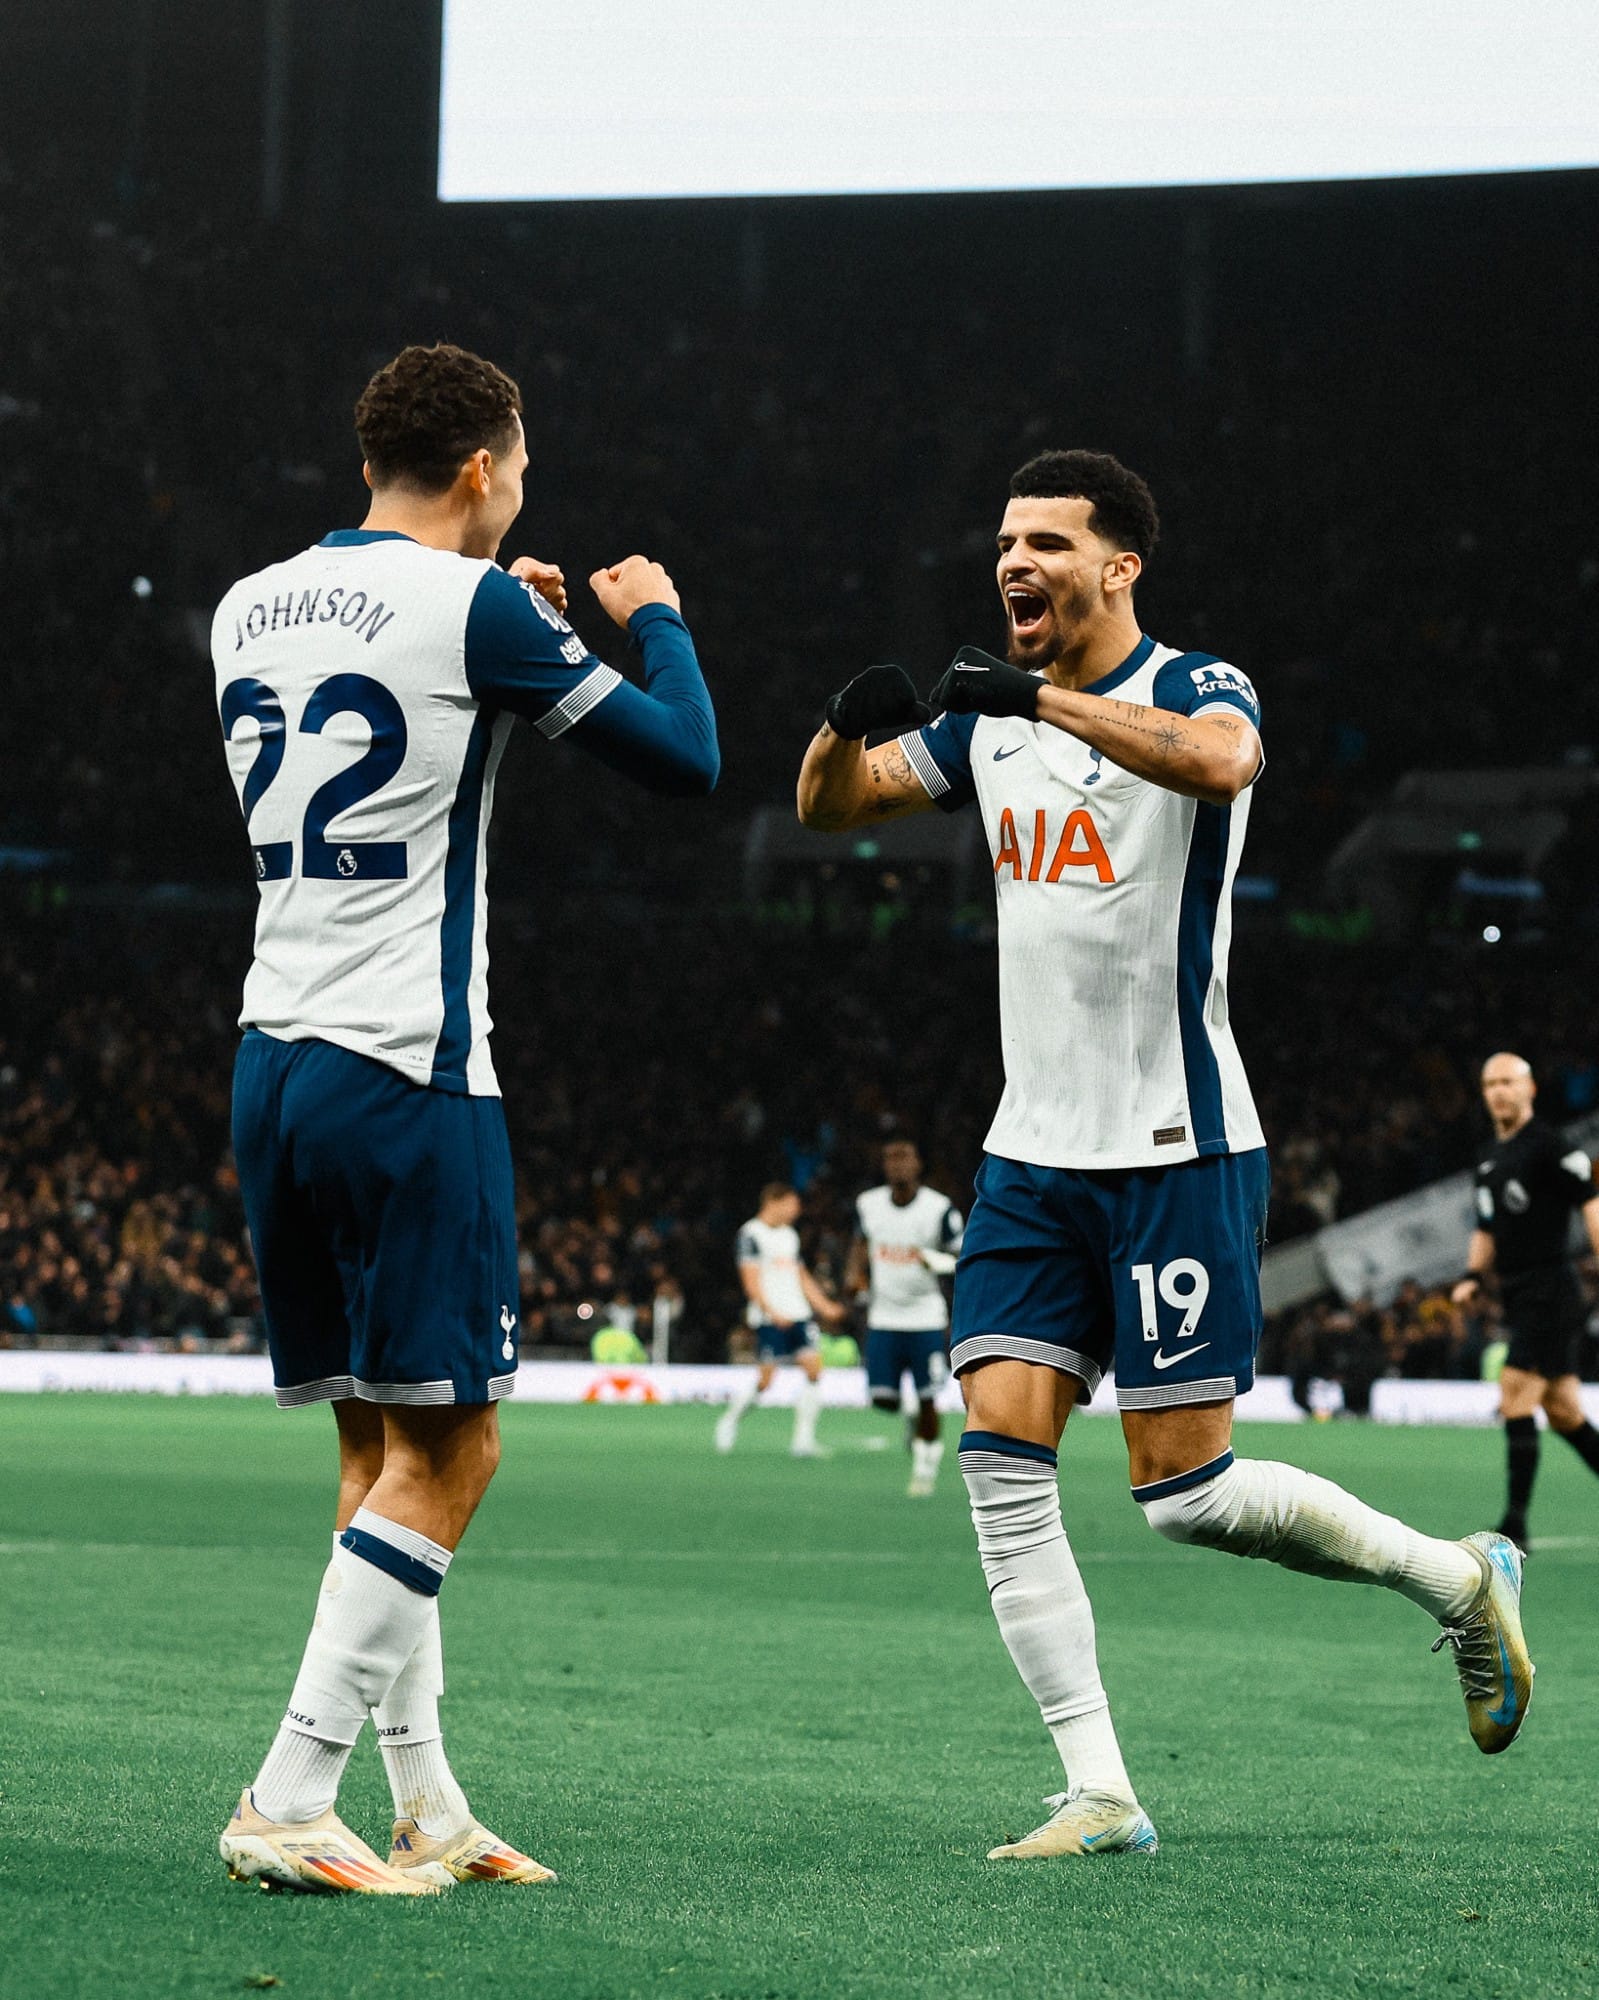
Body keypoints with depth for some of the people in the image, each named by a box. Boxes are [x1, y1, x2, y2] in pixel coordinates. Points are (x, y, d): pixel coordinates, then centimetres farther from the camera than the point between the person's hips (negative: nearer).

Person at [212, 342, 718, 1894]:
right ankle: (288, 1802, -8)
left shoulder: (248, 608, 12)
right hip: (405, 1076, -8)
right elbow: (683, 759, -2)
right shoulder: (474, 606, -9)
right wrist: (653, 619, 17)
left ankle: (427, 1809, 14)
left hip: (271, 1060, 8)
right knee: (444, 1450, -3)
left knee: (379, 1444, 13)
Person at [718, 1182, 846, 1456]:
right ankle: (730, 1420, 18)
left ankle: (803, 1439, -5)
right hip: (768, 1318, -7)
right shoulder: (751, 1234, -5)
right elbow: (751, 1280, -12)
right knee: (765, 1377, -8)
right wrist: (771, 1312, -22)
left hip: (798, 1314, 7)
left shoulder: (790, 1235, 18)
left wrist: (825, 1307, 16)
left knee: (813, 1367, -7)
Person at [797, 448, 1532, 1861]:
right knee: (1000, 1458, -8)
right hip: (1034, 1153, 6)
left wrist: (1046, 697, -35)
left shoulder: (1195, 687, -8)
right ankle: (1101, 1794, -4)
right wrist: (850, 724, -9)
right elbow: (831, 805, 13)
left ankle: (1461, 1580, 17)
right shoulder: (990, 719, 13)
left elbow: (1219, 759, -32)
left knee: (1186, 1493, -6)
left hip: (1177, 1150, -6)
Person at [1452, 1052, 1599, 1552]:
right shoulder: (1490, 1161, 17)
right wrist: (1472, 1276, 11)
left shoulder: (1551, 1148, -8)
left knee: (1516, 1402, -14)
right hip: (1519, 1301, 9)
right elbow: (1487, 1230, 27)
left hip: (1549, 1295, -9)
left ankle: (1515, 1525, -13)